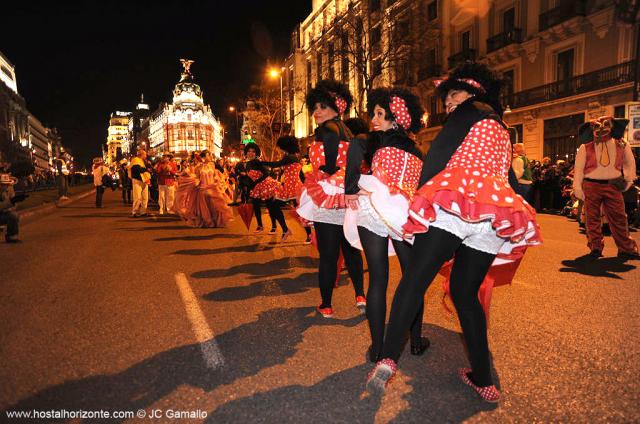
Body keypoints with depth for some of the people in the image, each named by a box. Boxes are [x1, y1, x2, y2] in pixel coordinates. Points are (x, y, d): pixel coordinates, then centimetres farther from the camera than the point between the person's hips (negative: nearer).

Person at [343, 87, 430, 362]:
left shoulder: (379, 140, 0)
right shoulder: (415, 150, 15)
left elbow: (356, 146, -21)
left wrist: (351, 190, -15)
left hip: (372, 212, -3)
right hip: (406, 216, 4)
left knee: (377, 280, 4)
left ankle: (377, 348, 12)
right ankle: (416, 342, 29)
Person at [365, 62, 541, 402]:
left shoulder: (469, 112, 9)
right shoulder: (502, 129, 32)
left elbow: (437, 155, -5)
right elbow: (509, 178, 30)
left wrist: (418, 203, -6)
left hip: (454, 204, -7)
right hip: (494, 220, 7)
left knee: (413, 282, -10)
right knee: (465, 293, 14)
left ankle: (388, 359, -23)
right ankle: (483, 380, 15)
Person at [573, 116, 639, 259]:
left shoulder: (621, 146, 6)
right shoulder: (585, 148, -1)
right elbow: (578, 168, -1)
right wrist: (577, 187, -6)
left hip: (613, 186, 1)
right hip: (591, 186, -1)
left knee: (619, 218, 3)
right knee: (593, 219, 4)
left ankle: (626, 249, 13)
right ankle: (595, 248, 14)